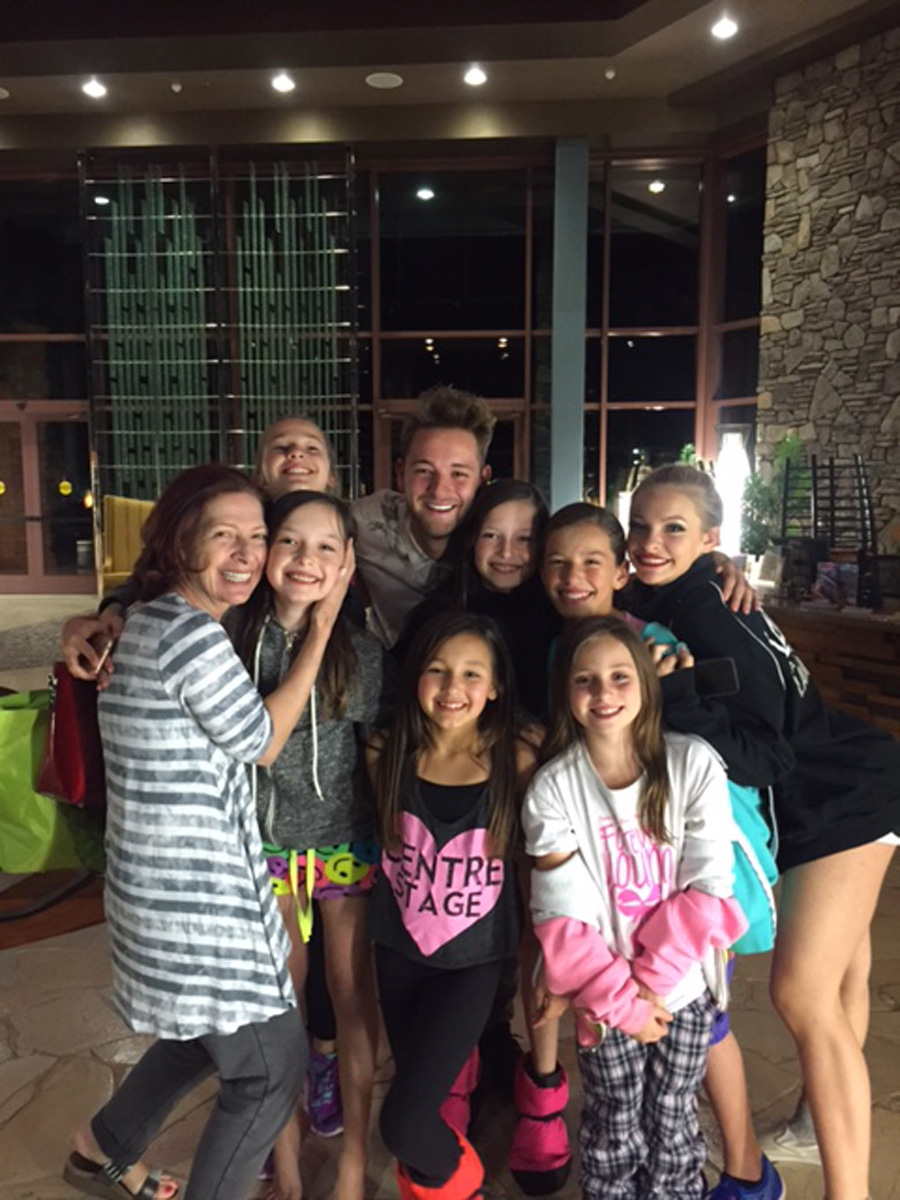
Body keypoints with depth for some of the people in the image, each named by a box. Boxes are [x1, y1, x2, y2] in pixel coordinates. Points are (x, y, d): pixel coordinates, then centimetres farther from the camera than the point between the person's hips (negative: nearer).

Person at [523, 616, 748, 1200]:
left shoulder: (693, 763, -14)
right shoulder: (553, 786, -14)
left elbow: (708, 887, -13)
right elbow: (562, 917, -13)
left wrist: (651, 979, -15)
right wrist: (620, 997, -14)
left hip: (683, 983, 1)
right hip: (606, 995, -1)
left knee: (672, 1120, 17)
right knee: (615, 1128, 13)